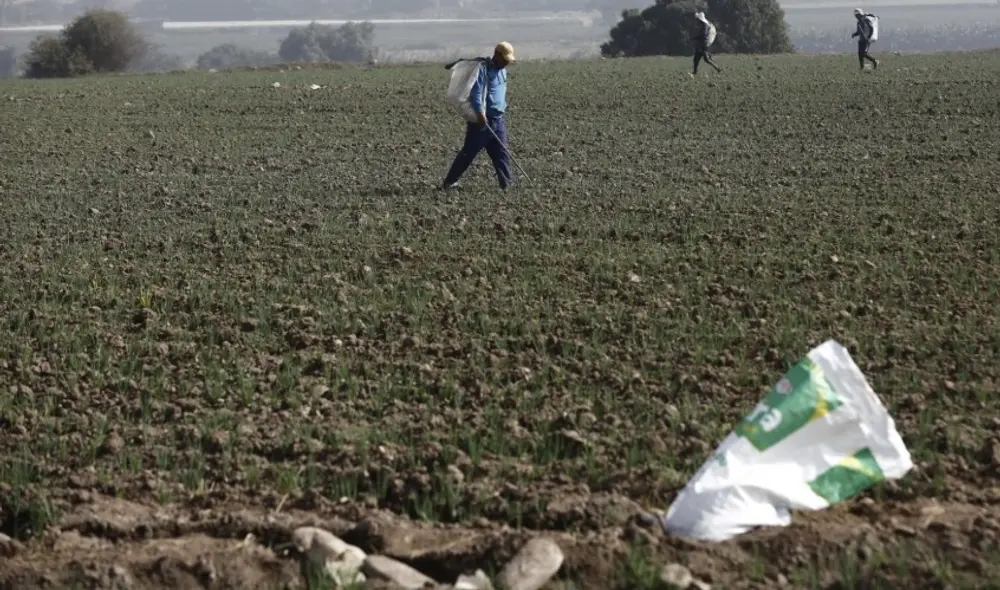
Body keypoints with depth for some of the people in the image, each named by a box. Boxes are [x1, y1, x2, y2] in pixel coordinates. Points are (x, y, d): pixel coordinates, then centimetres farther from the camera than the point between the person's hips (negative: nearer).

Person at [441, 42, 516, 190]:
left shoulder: (502, 71, 14)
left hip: (497, 119, 8)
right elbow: (475, 92, -22)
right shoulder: (482, 69, -13)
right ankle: (449, 182, 6)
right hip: (481, 119, -8)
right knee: (469, 152, -2)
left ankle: (507, 184, 4)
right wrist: (480, 112, -30)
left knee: (501, 153, 3)